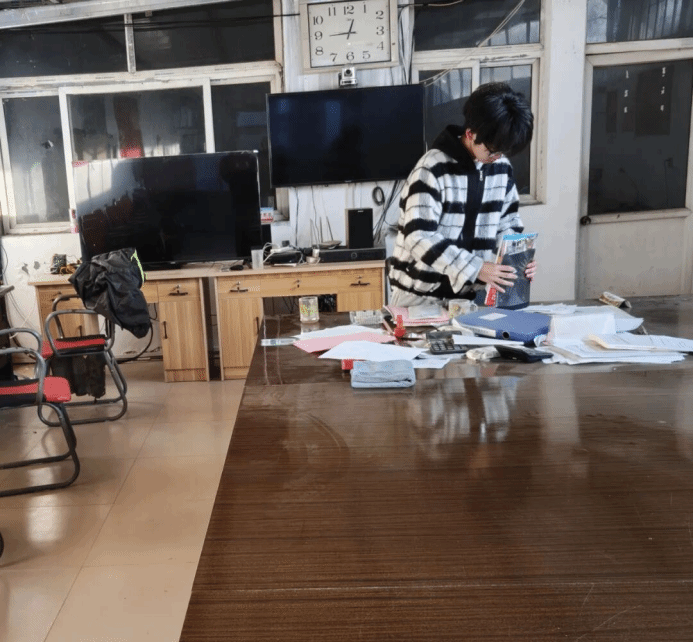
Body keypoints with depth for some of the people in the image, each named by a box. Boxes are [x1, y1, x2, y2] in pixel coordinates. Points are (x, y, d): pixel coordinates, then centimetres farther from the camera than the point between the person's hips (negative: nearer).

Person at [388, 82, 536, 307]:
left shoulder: (502, 168, 3)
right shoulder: (432, 169, -17)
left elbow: (507, 222, 13)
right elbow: (420, 238, -23)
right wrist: (475, 268, -30)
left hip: (470, 294, 5)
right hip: (420, 295, -5)